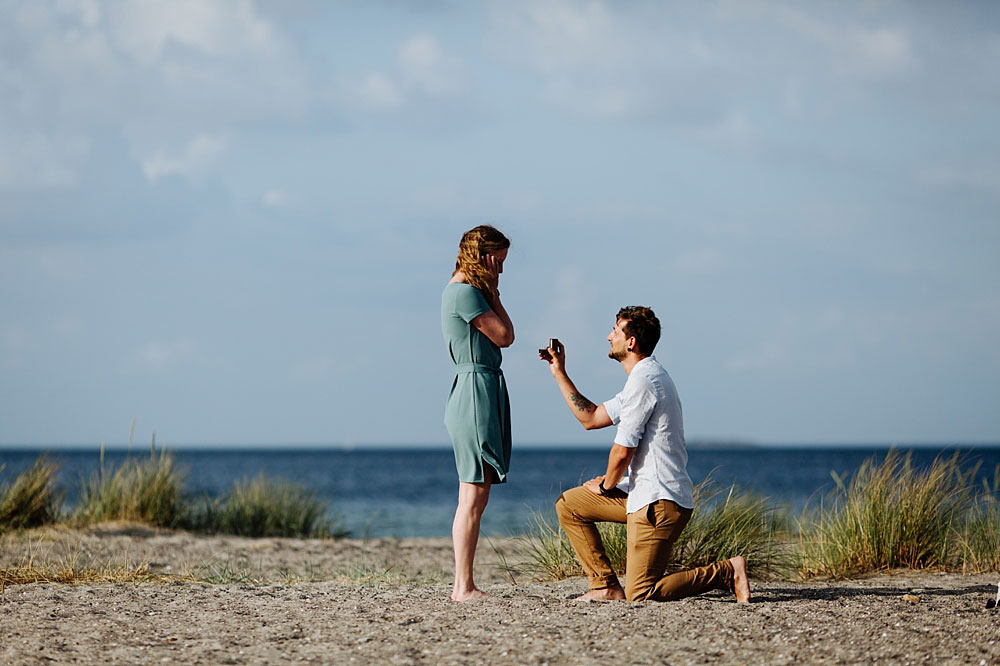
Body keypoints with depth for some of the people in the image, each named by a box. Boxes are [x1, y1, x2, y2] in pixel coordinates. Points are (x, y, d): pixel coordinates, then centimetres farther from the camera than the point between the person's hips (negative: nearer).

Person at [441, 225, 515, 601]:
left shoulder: (467, 291, 19)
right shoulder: (465, 292, -12)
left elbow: (503, 336, 19)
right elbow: (505, 336, -9)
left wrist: (490, 292, 15)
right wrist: (491, 292, -3)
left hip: (483, 393, 11)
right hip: (476, 390, -11)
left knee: (476, 498, 9)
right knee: (473, 497, -10)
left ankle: (464, 586, 9)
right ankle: (464, 587, -10)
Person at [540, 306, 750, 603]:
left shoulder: (643, 380, -16)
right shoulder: (647, 376, 18)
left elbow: (622, 452, -16)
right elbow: (591, 417, 23)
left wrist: (606, 486, 3)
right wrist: (560, 373, 21)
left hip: (658, 502, -10)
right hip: (642, 497, 10)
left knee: (639, 595, -12)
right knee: (568, 505, 15)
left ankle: (727, 572, -6)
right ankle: (606, 585, 13)